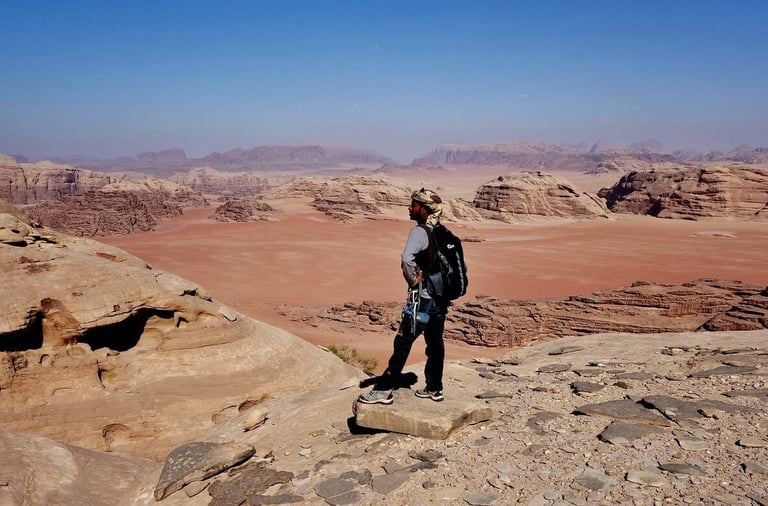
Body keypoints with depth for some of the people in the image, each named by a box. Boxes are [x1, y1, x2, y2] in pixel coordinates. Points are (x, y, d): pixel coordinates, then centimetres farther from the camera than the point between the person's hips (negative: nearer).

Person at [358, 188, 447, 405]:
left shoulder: (419, 231, -16)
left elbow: (406, 259, -32)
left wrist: (413, 280, -17)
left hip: (423, 298, -8)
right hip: (440, 297, 8)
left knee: (402, 344, -3)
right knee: (435, 343, 16)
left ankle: (384, 390, 3)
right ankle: (434, 388, 26)